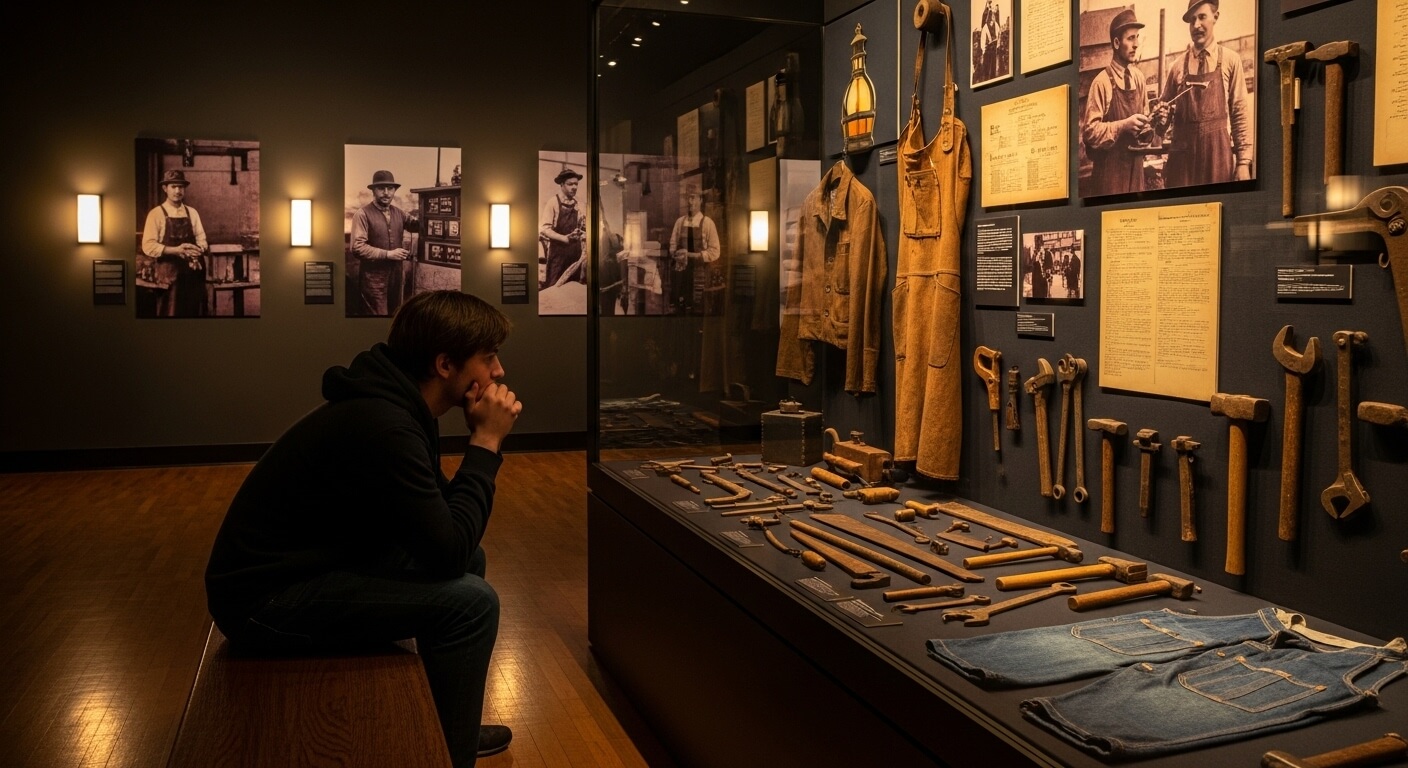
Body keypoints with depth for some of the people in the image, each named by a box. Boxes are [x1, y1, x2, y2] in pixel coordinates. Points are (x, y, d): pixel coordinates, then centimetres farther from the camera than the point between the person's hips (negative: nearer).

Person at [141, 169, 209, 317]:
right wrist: (176, 250, -22)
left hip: (192, 271, 4)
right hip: (167, 272, -4)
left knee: (195, 311, 8)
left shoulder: (192, 213, 10)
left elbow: (201, 239, 9)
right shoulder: (156, 214, -3)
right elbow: (148, 246, -10)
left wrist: (199, 250, -14)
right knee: (170, 312, 0)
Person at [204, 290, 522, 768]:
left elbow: (443, 520, 7)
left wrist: (482, 439, -6)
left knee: (469, 561, 12)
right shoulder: (383, 425, -27)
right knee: (470, 600, -19)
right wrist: (487, 443, -19)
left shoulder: (393, 404, 3)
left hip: (300, 567, 10)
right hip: (265, 598, -10)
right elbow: (448, 551, -26)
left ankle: (446, 727, 25)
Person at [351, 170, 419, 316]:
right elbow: (357, 248, -19)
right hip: (374, 278, -7)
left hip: (396, 276, 7)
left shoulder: (398, 213, 10)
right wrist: (388, 254, -19)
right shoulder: (362, 214, -11)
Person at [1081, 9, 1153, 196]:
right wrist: (1123, 125, -23)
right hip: (1110, 170, -6)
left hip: (1135, 165, 6)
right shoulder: (1102, 82, -12)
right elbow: (1090, 131, -15)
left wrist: (1150, 123, -3)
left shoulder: (1139, 78, 7)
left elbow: (1144, 117, 18)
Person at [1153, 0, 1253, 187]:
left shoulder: (1230, 60, 5)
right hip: (1182, 155, 1)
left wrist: (1244, 161, -3)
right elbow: (1164, 118, 17)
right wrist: (1160, 119, -6)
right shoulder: (1178, 66, 9)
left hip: (1218, 154, -1)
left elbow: (1241, 114, 3)